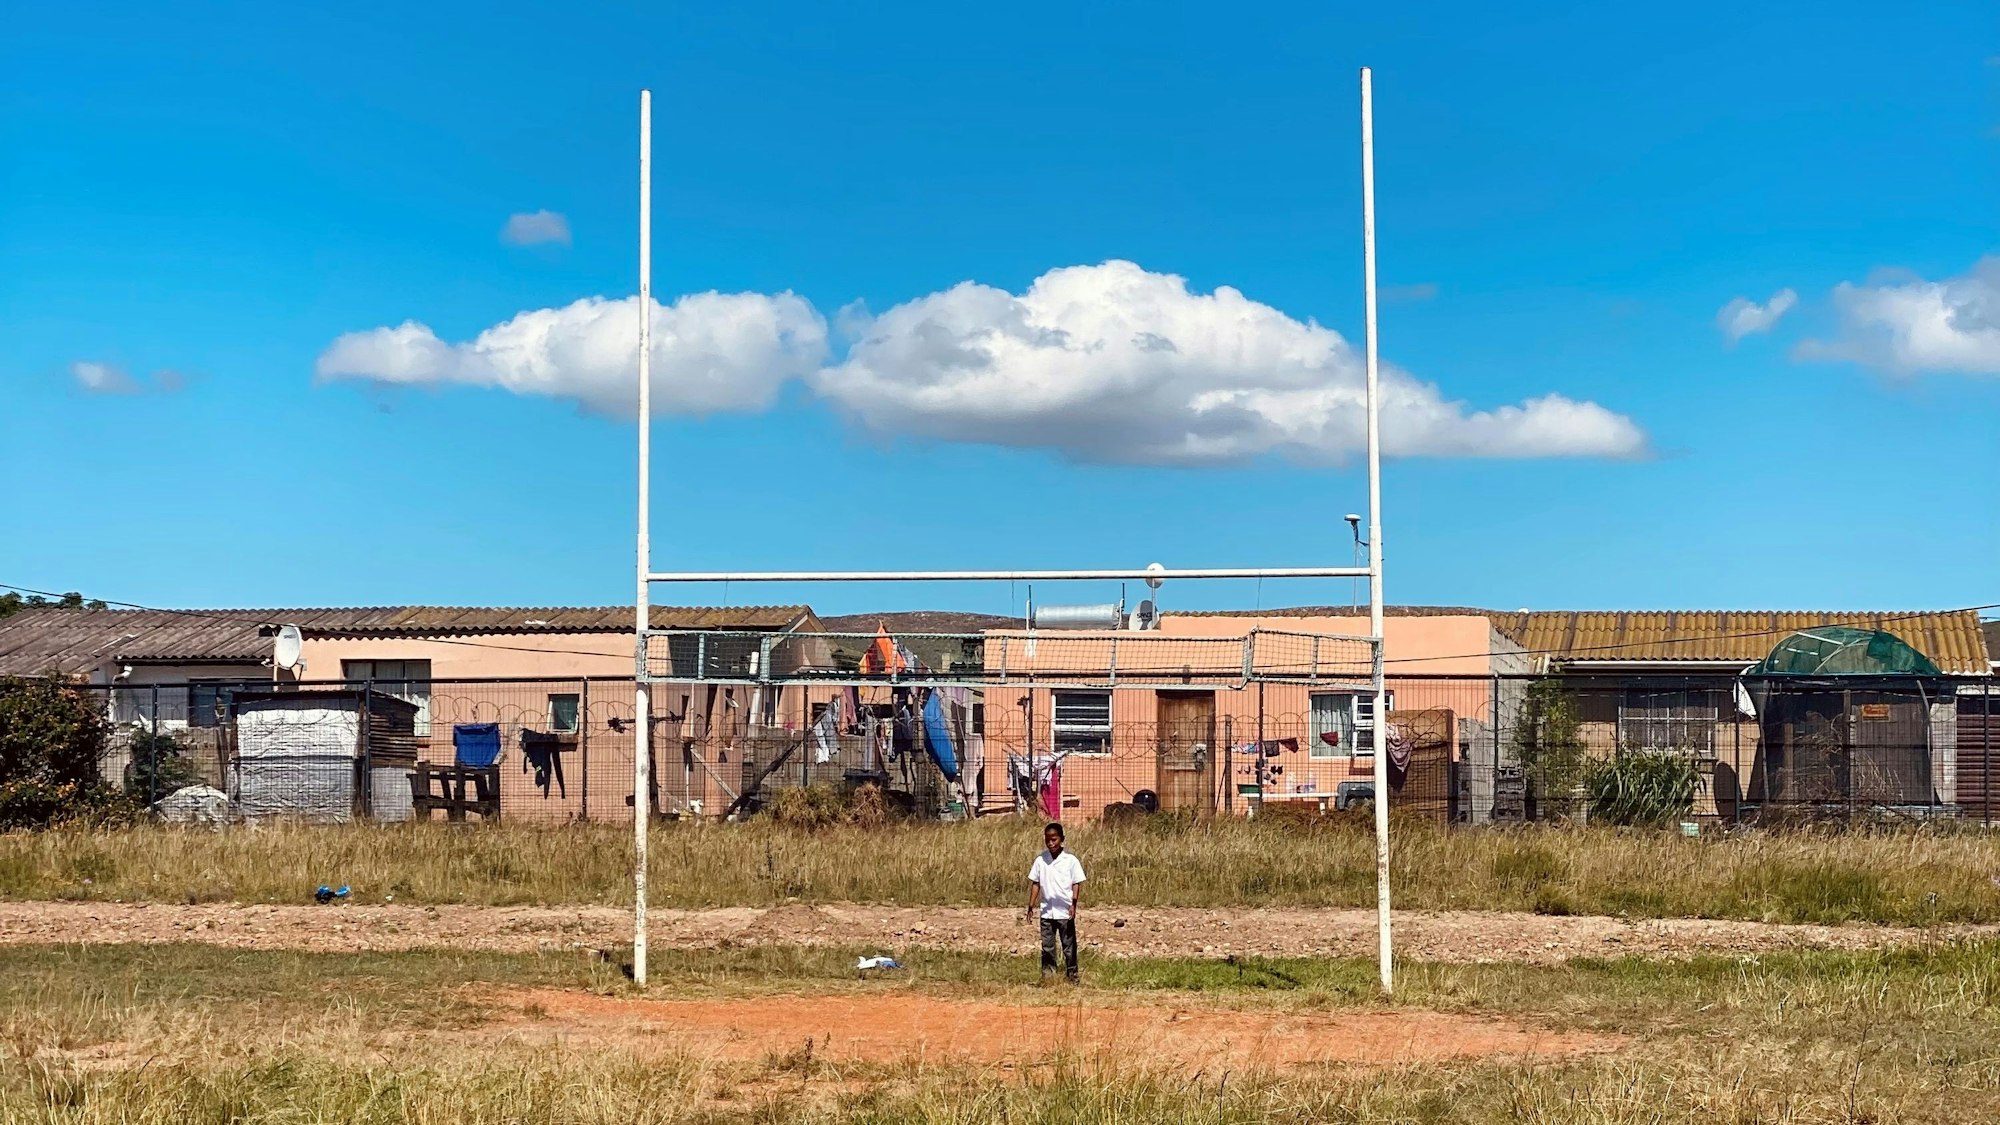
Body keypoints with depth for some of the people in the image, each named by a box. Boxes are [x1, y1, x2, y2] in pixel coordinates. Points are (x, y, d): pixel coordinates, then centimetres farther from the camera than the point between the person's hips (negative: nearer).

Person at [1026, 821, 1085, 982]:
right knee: (1047, 947, 6)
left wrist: (1073, 904, -14)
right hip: (1046, 911, 3)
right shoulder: (1041, 860, 4)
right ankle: (1047, 977, 13)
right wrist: (1031, 906, 2)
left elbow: (1076, 883, -3)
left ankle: (1072, 977, 11)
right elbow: (1035, 883, 7)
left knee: (1069, 946, 3)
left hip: (1065, 912, -3)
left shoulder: (1070, 860, -4)